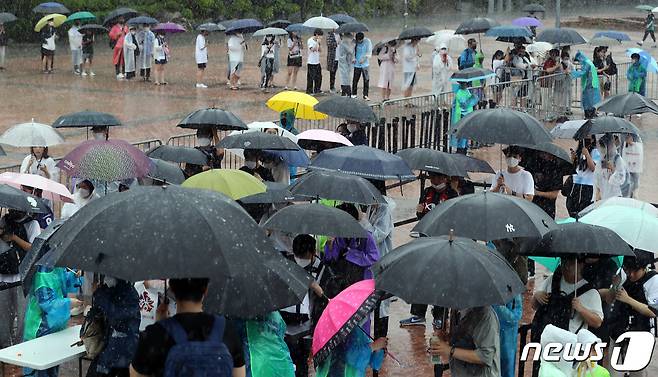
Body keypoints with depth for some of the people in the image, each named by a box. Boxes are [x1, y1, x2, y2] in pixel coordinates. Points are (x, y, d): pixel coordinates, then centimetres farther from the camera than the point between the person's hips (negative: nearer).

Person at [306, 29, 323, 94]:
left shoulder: (317, 41, 12)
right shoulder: (310, 40, -12)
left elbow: (320, 50, 10)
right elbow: (313, 49, -23)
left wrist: (319, 44, -4)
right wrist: (317, 42, -19)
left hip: (317, 62, 8)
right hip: (311, 62, -8)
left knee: (319, 77, 12)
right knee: (311, 77, -4)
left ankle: (317, 90, 23)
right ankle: (309, 91, 3)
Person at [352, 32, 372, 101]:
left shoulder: (367, 41, -3)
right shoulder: (354, 42, 1)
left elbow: (369, 52, -6)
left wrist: (364, 59, -18)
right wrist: (353, 58, -12)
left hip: (365, 64, -1)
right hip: (357, 64, 1)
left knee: (366, 80, -3)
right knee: (355, 79, 1)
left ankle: (365, 95, 4)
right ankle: (353, 94, 15)